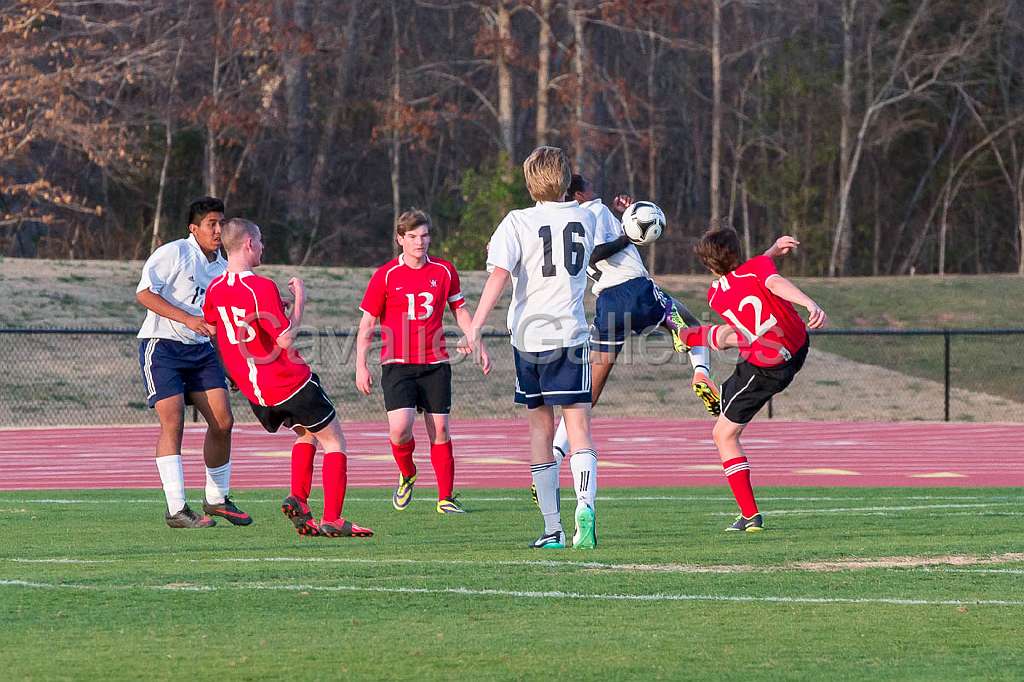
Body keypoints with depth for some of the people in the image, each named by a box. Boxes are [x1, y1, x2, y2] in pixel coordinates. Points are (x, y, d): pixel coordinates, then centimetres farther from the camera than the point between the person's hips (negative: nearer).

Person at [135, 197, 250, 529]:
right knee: (173, 423, -15)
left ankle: (216, 499, 17)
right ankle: (176, 510, -14)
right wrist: (187, 319, -22)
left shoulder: (223, 269, 13)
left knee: (222, 421, 0)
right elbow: (144, 293, -17)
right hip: (162, 345, -7)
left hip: (200, 349, 7)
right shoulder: (173, 253, -9)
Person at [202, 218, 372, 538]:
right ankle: (332, 519, -3)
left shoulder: (215, 289, 0)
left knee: (306, 434, 27)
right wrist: (299, 300, -9)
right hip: (291, 382, -7)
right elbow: (285, 339, -21)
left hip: (253, 389, 7)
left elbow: (209, 328, 17)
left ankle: (298, 499, 8)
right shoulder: (262, 287, -22)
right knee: (334, 441, 6)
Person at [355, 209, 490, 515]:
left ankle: (445, 498, 9)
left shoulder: (444, 271, 5)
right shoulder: (385, 276, -2)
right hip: (397, 364, -2)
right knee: (400, 428, -17)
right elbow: (367, 323, 2)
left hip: (435, 363, 2)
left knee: (439, 429, 0)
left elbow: (460, 311, 17)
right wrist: (361, 366, -4)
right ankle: (406, 475, 13)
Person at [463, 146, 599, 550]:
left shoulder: (518, 222, -3)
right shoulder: (585, 219, 8)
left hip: (528, 337, 0)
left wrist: (475, 327, -20)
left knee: (540, 428, 12)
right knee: (579, 429, -7)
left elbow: (499, 275, -16)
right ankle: (585, 504, -34)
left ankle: (552, 528, 14)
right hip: (571, 334, 0)